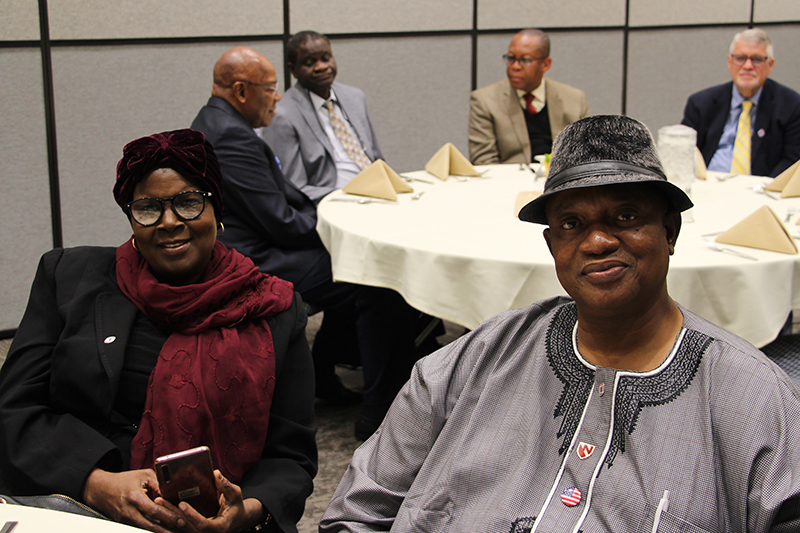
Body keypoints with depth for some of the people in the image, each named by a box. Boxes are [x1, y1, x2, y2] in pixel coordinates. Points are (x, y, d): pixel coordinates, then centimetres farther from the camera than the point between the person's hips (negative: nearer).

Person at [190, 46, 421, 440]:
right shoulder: (232, 137, -21)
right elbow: (282, 223, -21)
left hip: (253, 250, 12)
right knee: (384, 286, -17)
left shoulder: (215, 122, 14)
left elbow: (277, 198, 18)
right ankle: (378, 413, -12)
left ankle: (320, 374, 27)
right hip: (259, 267, -12)